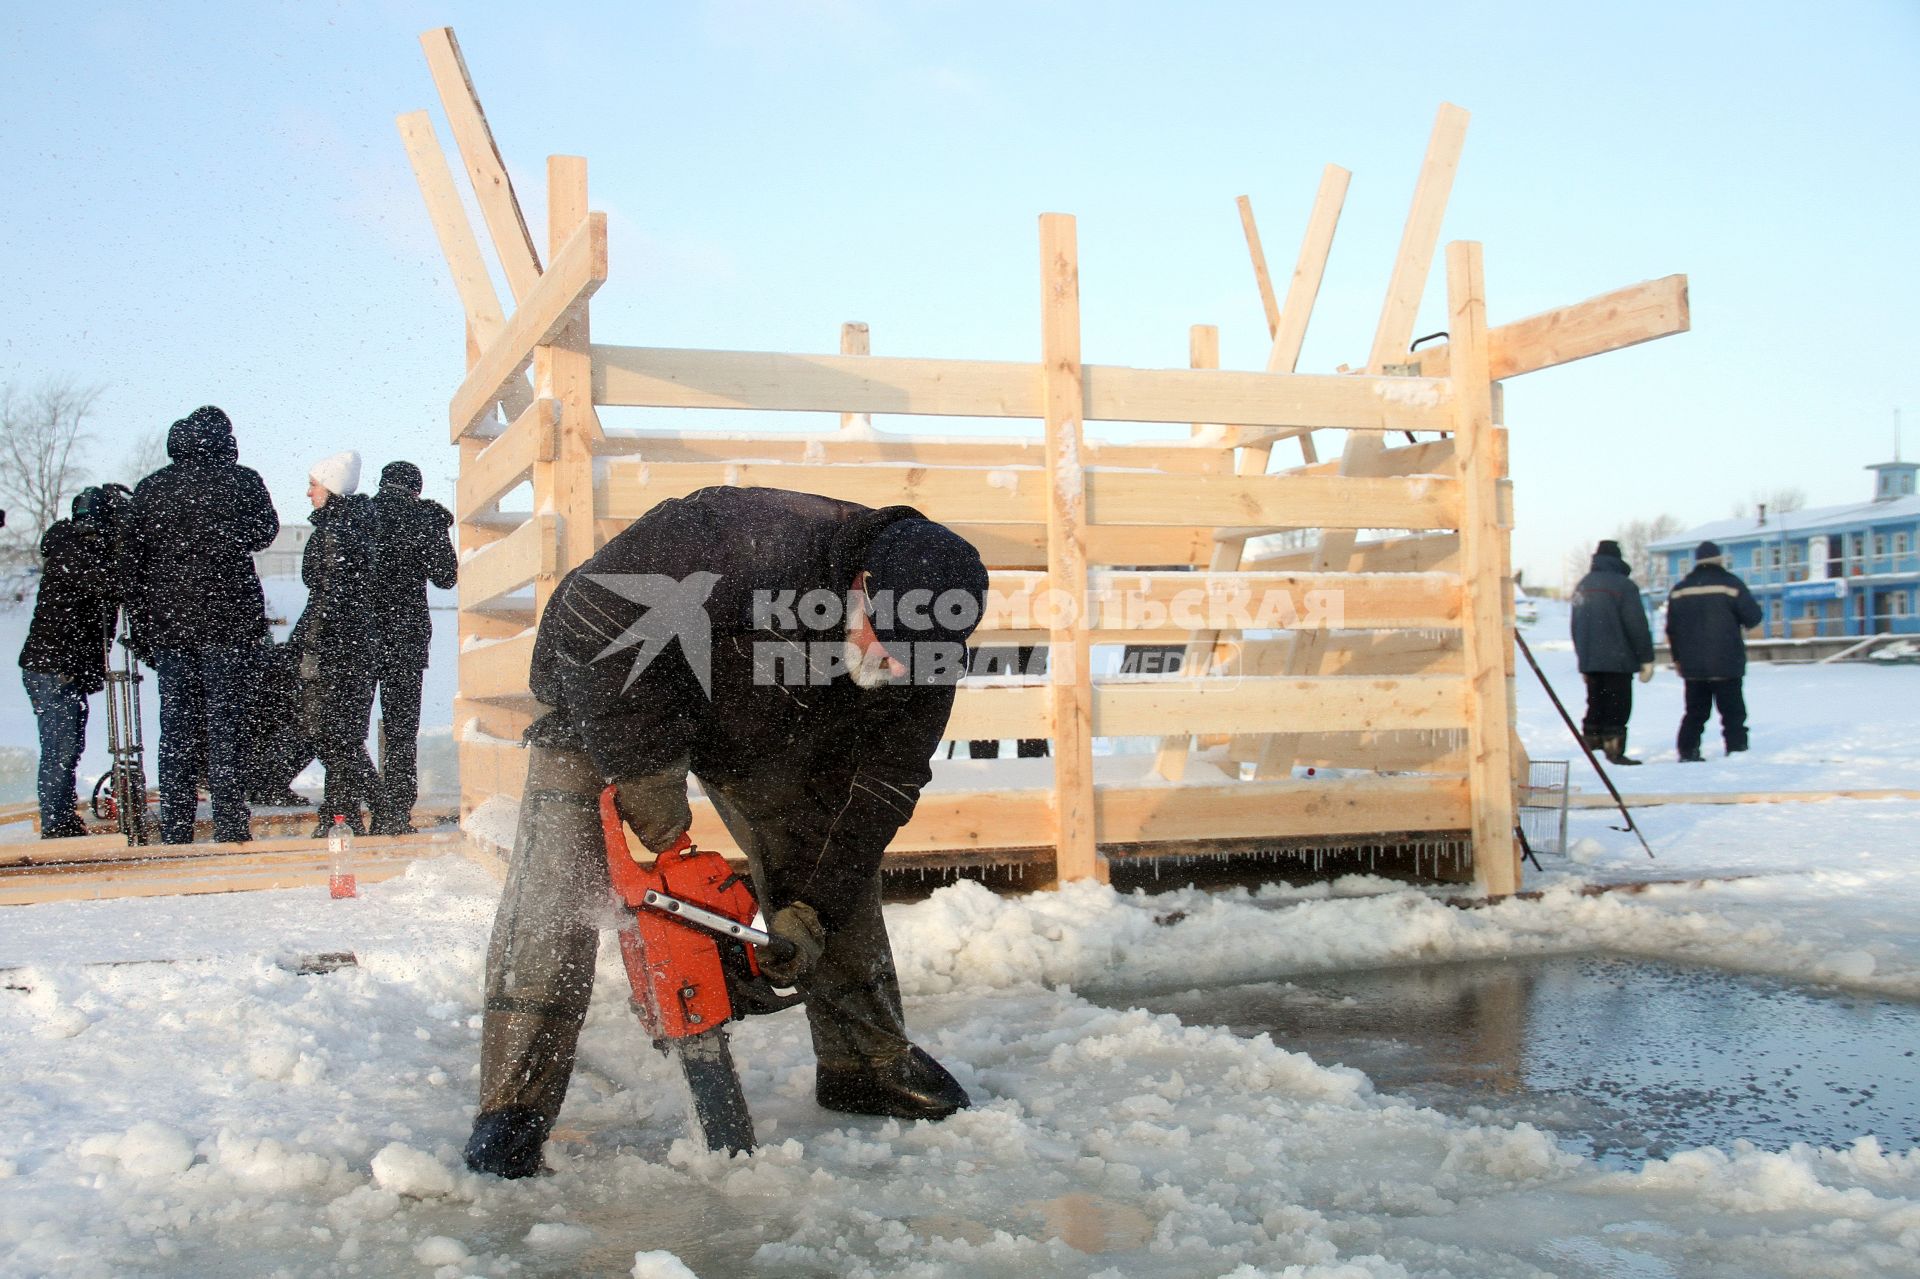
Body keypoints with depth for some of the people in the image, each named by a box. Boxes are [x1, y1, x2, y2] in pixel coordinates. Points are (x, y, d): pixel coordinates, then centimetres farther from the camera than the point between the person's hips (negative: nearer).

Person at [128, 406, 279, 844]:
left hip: (166, 623, 3)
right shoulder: (241, 480, -4)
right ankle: (231, 827, -1)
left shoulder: (149, 488, 8)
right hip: (229, 622, -3)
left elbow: (136, 562, 9)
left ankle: (174, 832, 9)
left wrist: (142, 633, 12)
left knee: (176, 726, 8)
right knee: (225, 724, 0)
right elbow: (264, 533, 11)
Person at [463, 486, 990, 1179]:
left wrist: (811, 909, -22)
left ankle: (866, 1064, 18)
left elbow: (876, 784, -15)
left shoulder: (923, 655, -24)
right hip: (608, 694, -5)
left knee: (836, 865, 2)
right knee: (558, 882, -17)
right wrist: (654, 794, -34)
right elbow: (598, 622, -38)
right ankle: (514, 1109, -11)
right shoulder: (751, 545, -44)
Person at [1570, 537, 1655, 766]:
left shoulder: (1582, 586, 14)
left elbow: (1575, 627, 20)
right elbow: (1637, 625, -11)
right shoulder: (1623, 585, -9)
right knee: (1618, 705, -4)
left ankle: (1591, 742, 12)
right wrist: (1646, 658, -6)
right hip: (1617, 660, -6)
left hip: (1590, 661, 6)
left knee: (1595, 704, 14)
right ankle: (1614, 749, -8)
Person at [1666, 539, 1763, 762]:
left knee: (1695, 710, 12)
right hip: (1726, 664, -4)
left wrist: (1678, 658, 20)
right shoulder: (1731, 584, -7)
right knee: (1733, 710, 1)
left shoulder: (1680, 589, 8)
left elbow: (1672, 629, 12)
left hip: (1692, 665, 4)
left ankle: (1687, 751, 9)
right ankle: (1736, 750, -5)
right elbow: (1753, 616, -8)